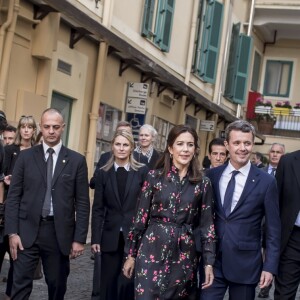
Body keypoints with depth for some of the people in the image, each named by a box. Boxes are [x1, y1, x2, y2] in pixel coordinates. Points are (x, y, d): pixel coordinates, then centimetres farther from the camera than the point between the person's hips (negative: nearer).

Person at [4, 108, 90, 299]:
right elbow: (13, 197, 3)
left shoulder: (77, 160, 2)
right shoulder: (26, 157, 4)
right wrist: (12, 232, -5)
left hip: (60, 233, 0)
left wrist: (79, 238, -3)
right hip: (27, 230, 0)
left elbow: (82, 203, 2)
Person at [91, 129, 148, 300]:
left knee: (129, 282, -3)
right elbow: (98, 208, 4)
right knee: (108, 283, 8)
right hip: (111, 236, 2)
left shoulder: (142, 171, 1)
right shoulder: (104, 173, 6)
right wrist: (95, 238, -1)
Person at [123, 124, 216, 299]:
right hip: (153, 250, -1)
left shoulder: (203, 183, 2)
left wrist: (209, 262, -1)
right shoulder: (154, 177, 0)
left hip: (185, 254, 1)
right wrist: (131, 254, 4)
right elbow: (141, 217, 3)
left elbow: (207, 224, 3)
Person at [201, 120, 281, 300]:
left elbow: (273, 229, -2)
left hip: (245, 263, -2)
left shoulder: (266, 182, -4)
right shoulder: (211, 175, 3)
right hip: (212, 260, 2)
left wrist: (270, 266, -6)